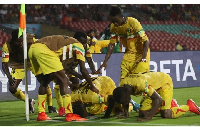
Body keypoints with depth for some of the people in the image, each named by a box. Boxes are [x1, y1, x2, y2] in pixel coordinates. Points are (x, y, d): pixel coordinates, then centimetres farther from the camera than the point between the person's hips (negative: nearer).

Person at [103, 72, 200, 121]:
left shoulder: (141, 84, -43)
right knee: (142, 114, 2)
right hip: (154, 85, 8)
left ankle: (189, 106, 7)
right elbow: (123, 99, 5)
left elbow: (158, 99, -42)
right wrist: (126, 114, -7)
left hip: (165, 81, -8)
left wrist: (149, 117, -45)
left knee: (165, 114, -19)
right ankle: (170, 104, 24)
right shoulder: (122, 85, -19)